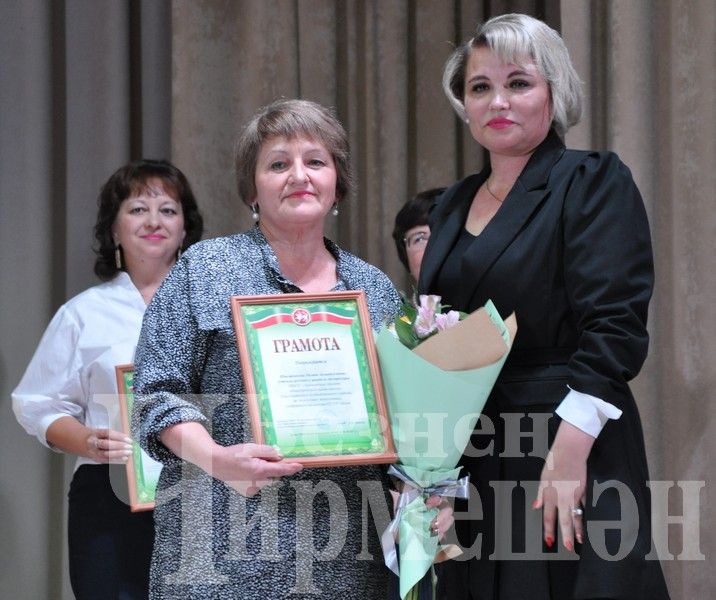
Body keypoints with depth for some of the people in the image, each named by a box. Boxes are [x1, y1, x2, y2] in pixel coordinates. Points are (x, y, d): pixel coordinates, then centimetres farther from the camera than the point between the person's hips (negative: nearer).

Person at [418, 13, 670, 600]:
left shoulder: (593, 182, -6)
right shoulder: (454, 205, 15)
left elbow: (614, 330, -15)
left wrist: (569, 451, -23)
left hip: (564, 448, -6)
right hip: (465, 459, 7)